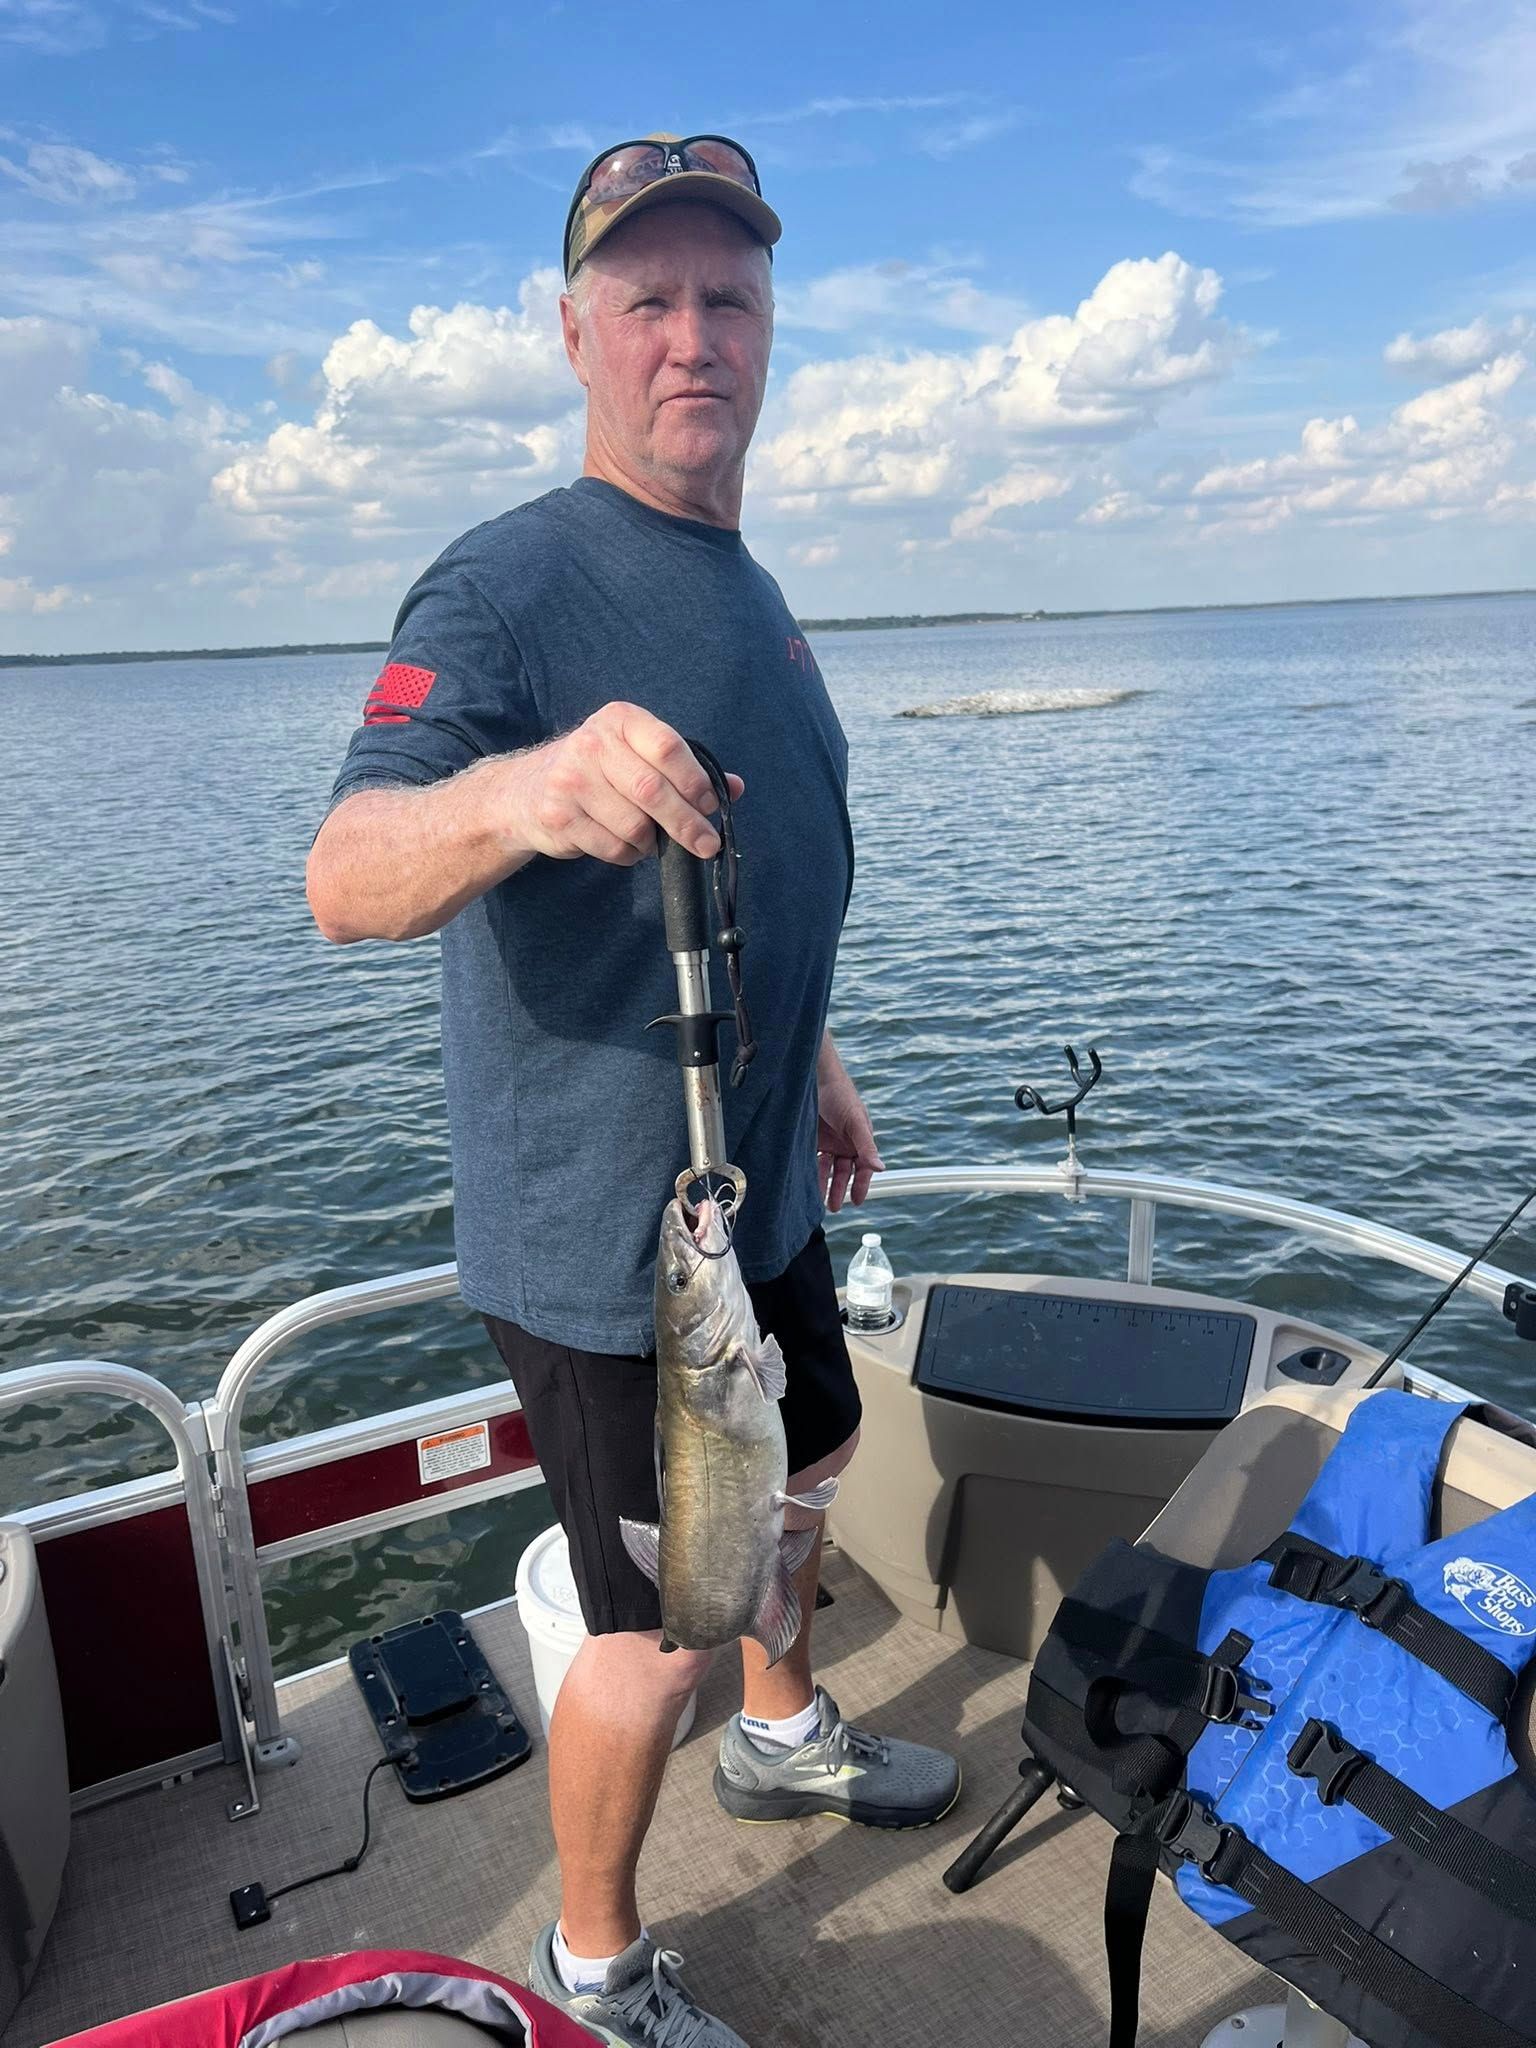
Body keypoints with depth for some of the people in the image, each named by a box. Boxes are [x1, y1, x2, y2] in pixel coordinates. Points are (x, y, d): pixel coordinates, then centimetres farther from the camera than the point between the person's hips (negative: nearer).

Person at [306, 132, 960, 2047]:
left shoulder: (747, 592, 9)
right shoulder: (510, 585, -18)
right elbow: (345, 881, -32)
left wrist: (813, 1061, 20)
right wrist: (515, 791, -51)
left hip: (759, 1187, 9)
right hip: (601, 1237, -9)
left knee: (799, 1466, 28)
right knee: (653, 1638, 5)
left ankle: (782, 1734, 56)